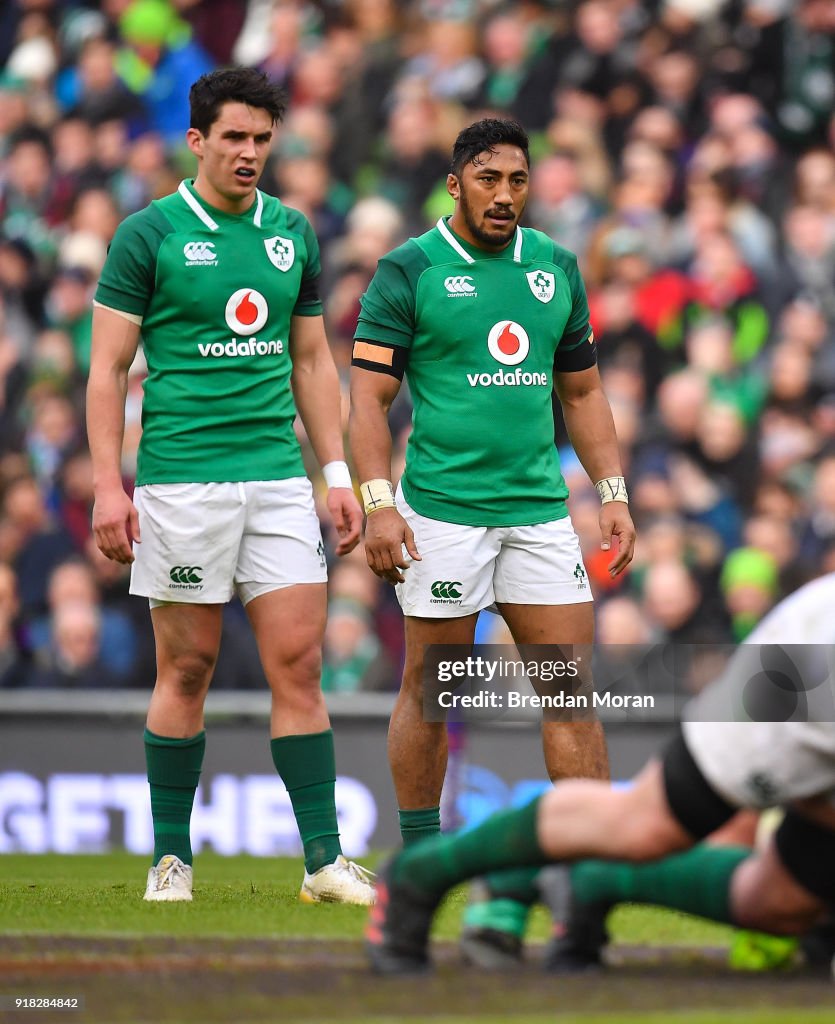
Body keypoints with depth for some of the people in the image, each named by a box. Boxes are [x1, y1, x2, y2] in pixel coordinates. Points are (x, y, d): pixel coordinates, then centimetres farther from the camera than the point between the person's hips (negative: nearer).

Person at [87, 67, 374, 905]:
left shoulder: (292, 233, 11)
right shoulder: (149, 234, -3)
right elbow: (108, 368, -4)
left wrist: (337, 473, 11)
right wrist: (107, 486, -10)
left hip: (277, 476, 4)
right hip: (181, 482, -4)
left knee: (298, 660, -2)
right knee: (187, 667, 1)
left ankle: (323, 857, -2)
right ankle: (171, 858, 12)